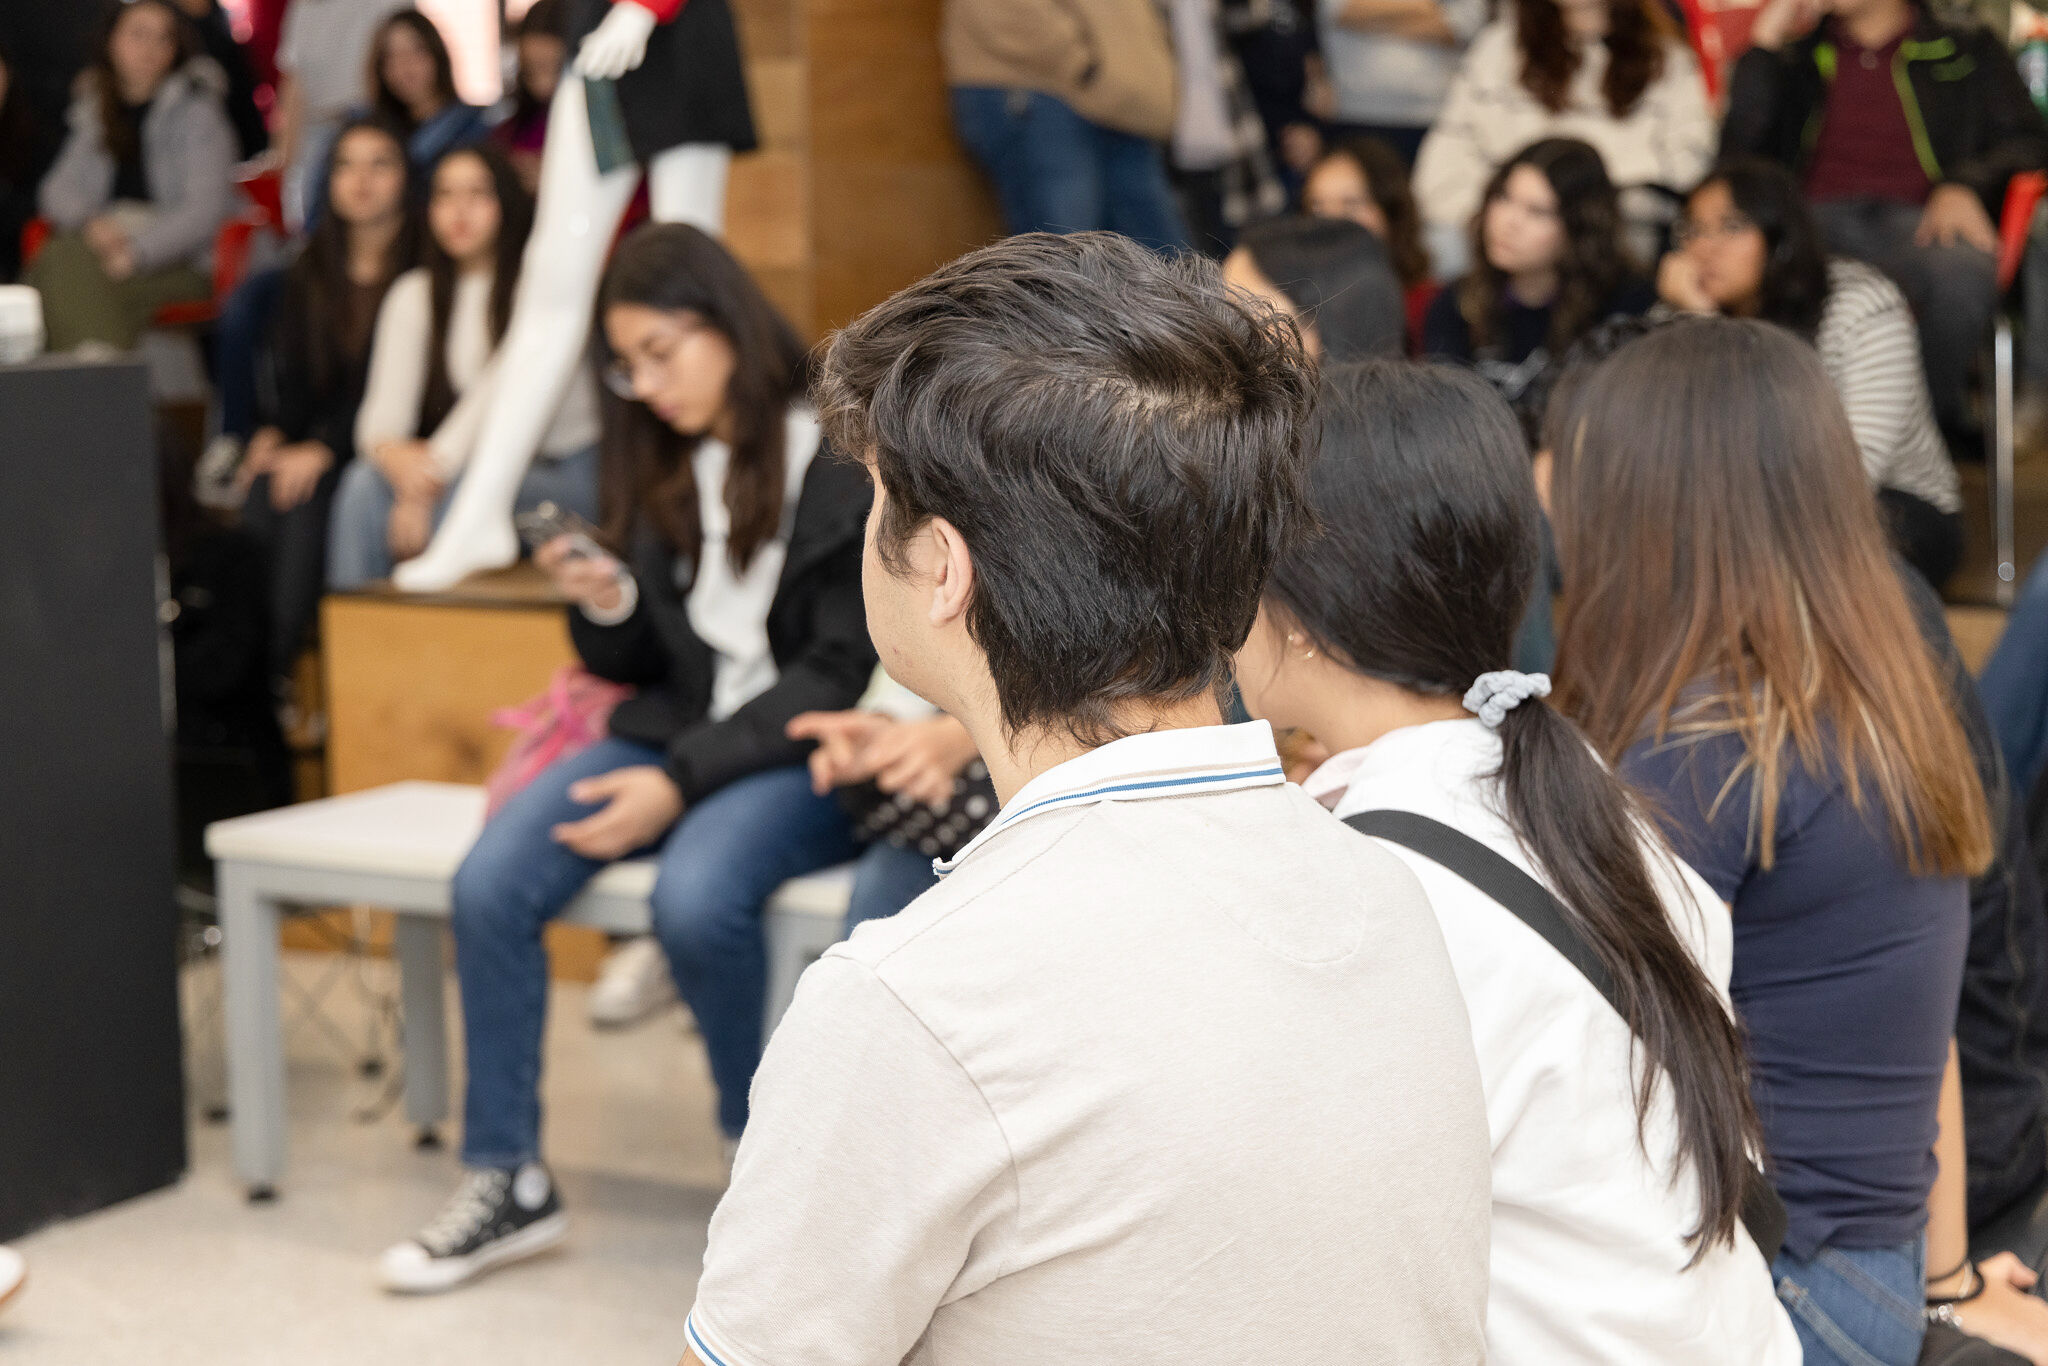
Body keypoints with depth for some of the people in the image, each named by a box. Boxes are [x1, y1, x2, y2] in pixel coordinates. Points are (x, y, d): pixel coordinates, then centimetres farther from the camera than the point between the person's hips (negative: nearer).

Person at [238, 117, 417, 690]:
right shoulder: (312, 271, 14)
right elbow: (294, 374, 14)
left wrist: (322, 449, -18)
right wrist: (273, 434, -5)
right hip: (310, 442, 5)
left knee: (307, 503, -28)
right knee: (258, 497, -23)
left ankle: (279, 671, -21)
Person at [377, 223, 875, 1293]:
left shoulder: (847, 466, -8)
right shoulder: (665, 466, 12)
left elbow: (841, 674, -11)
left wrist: (682, 782, -18)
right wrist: (606, 607, -7)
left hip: (805, 759, -6)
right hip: (678, 732, 6)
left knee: (694, 896, -35)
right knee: (489, 886, -18)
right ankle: (506, 1182, -6)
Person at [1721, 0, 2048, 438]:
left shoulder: (1966, 49, 20)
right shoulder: (1796, 51, 25)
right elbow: (1737, 151, 13)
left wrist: (1964, 186, -9)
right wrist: (1765, 41, 7)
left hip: (1912, 221, -1)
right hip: (1817, 218, 1)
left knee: (1962, 273, -39)